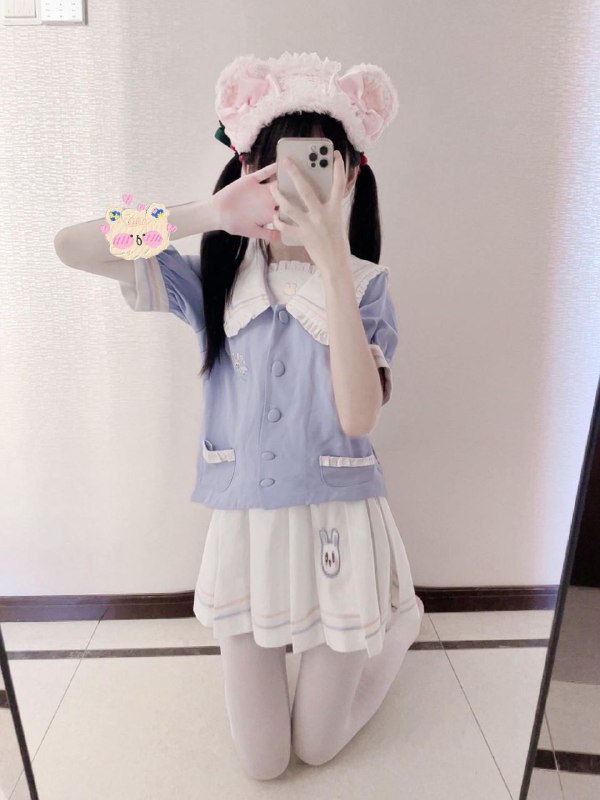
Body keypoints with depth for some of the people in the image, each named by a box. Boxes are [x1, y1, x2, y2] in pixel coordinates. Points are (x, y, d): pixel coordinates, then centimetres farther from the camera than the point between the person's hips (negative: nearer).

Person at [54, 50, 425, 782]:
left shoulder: (366, 284, -7)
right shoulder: (214, 279, -5)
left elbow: (358, 415, -22)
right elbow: (71, 247, -13)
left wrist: (332, 259, -26)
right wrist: (209, 216, -23)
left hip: (338, 526, -1)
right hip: (245, 524, 2)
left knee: (317, 748, 16)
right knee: (261, 763, 15)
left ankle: (401, 614, 40)